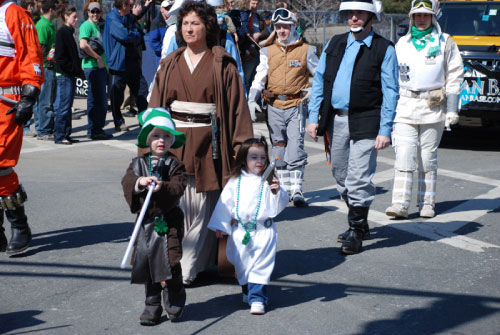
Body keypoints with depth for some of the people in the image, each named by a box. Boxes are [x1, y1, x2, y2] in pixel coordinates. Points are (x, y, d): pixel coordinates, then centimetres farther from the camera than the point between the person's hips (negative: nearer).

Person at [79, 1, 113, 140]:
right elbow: (83, 45, -24)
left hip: (100, 66, 10)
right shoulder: (86, 25, -10)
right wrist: (98, 57, -17)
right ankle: (94, 131, -3)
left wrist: (104, 62, 15)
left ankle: (96, 129, 21)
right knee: (96, 99, -7)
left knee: (101, 99, 13)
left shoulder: (96, 25, 19)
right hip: (92, 66, -10)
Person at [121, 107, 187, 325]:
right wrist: (140, 182, -27)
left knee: (170, 261, -10)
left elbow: (177, 188, -14)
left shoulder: (175, 165, 0)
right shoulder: (138, 164, 8)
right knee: (146, 262, 7)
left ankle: (174, 303, 10)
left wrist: (162, 187, -33)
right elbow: (127, 183, -7)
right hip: (145, 221, 3)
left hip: (168, 221, -3)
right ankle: (152, 306, 19)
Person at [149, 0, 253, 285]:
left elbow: (237, 105, -2)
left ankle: (187, 269, 2)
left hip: (208, 143, -2)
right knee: (176, 205, -1)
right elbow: (156, 106, 12)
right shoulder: (170, 64, 12)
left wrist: (241, 145, -9)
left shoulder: (222, 64, 2)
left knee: (203, 208, -2)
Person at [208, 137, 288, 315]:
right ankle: (247, 289, 33)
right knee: (242, 263, 14)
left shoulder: (269, 182, -2)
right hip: (240, 231, 3)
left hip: (264, 231, -3)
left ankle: (257, 297, -5)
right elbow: (225, 203, 8)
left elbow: (281, 204, -4)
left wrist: (277, 191, -23)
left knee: (261, 265, -7)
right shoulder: (235, 182, 4)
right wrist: (220, 225, 7)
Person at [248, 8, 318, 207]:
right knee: (278, 149, 7)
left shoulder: (306, 51, 4)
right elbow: (259, 78, 8)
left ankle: (296, 191, -9)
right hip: (274, 107, 3)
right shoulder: (268, 52, 11)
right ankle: (285, 189, 17)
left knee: (295, 147, -12)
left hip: (297, 106, -3)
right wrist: (252, 100, -5)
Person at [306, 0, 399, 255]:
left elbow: (390, 92, -5)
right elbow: (319, 81, 13)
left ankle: (356, 232, 1)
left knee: (358, 178, -9)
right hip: (336, 120, 5)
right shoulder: (334, 45, 11)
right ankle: (360, 223, 29)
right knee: (341, 176, 13)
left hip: (365, 122, -5)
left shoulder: (384, 49, -2)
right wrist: (313, 117, 5)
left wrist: (385, 130, -12)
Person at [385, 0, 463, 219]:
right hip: (405, 108, 2)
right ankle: (400, 204, -12)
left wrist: (452, 109, -4)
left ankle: (427, 204, 14)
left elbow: (454, 78, 3)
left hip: (433, 109, -2)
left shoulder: (445, 44, 4)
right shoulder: (402, 44, 12)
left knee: (428, 158, 4)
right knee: (403, 157, -9)